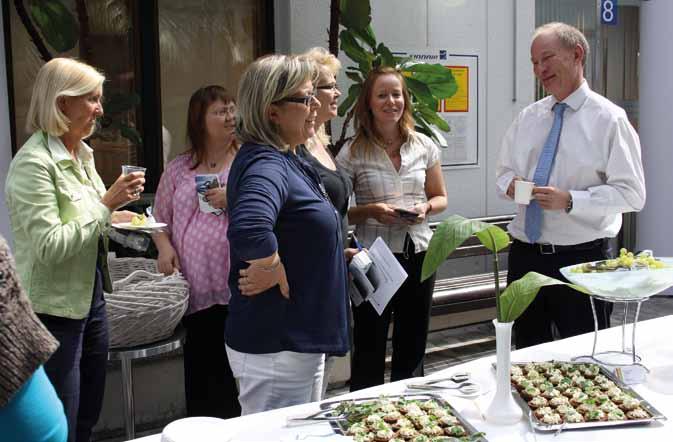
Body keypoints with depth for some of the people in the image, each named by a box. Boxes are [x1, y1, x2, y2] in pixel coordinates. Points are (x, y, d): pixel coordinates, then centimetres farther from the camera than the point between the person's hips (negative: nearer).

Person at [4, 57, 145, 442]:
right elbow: (49, 246, -23)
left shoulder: (81, 154, 10)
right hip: (54, 308, -9)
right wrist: (106, 205, -22)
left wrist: (115, 217, 3)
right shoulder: (34, 162, -17)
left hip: (90, 297, 9)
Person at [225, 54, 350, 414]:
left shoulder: (288, 161, 10)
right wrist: (276, 274, -27)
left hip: (299, 341, 10)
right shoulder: (266, 165, -23)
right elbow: (248, 230, -44)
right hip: (275, 348, -10)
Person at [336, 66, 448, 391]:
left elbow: (440, 197, 15)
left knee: (412, 348, 15)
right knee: (370, 350, 5)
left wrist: (426, 208, -7)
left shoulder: (424, 147, 5)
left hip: (418, 253, 4)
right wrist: (371, 211, -19)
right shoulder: (352, 153, -5)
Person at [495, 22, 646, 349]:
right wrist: (510, 184, -7)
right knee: (527, 356, 16)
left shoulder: (608, 119, -7)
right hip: (524, 256, 5)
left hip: (581, 258, -5)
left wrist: (569, 200, -23)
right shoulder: (527, 118, 8)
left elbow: (631, 193, -11)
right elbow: (503, 171, 17)